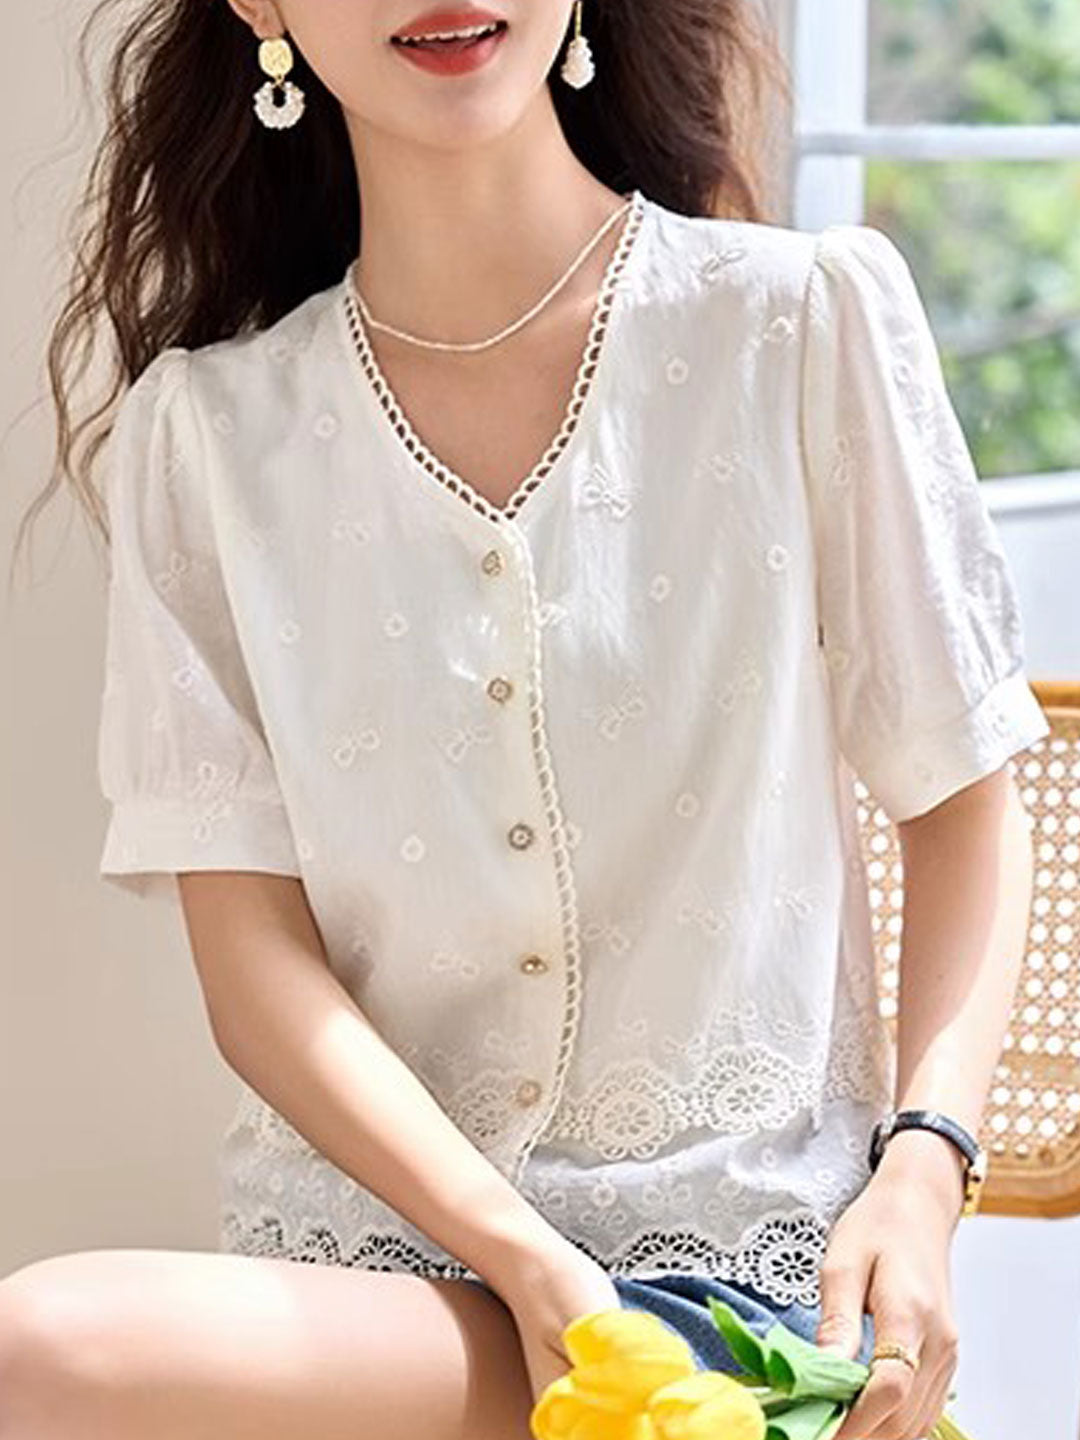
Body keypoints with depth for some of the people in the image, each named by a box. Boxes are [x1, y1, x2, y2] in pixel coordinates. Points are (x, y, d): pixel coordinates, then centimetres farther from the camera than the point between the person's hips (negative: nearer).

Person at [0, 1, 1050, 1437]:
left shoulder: (807, 319, -2)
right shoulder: (210, 428, 3)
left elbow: (961, 797, 6)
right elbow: (255, 955, -2)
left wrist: (925, 1170, -9)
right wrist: (532, 1271, -15)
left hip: (754, 1256, -3)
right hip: (367, 1239, 3)